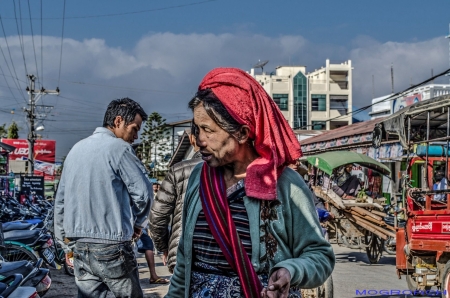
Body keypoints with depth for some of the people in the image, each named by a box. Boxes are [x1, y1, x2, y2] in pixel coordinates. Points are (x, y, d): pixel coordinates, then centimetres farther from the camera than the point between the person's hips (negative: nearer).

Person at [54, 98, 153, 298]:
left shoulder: (76, 149, 14)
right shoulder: (118, 147, -9)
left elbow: (61, 197, 17)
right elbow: (143, 192, -10)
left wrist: (62, 233, 24)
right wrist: (138, 223, 7)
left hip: (80, 245, 7)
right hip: (111, 246, -7)